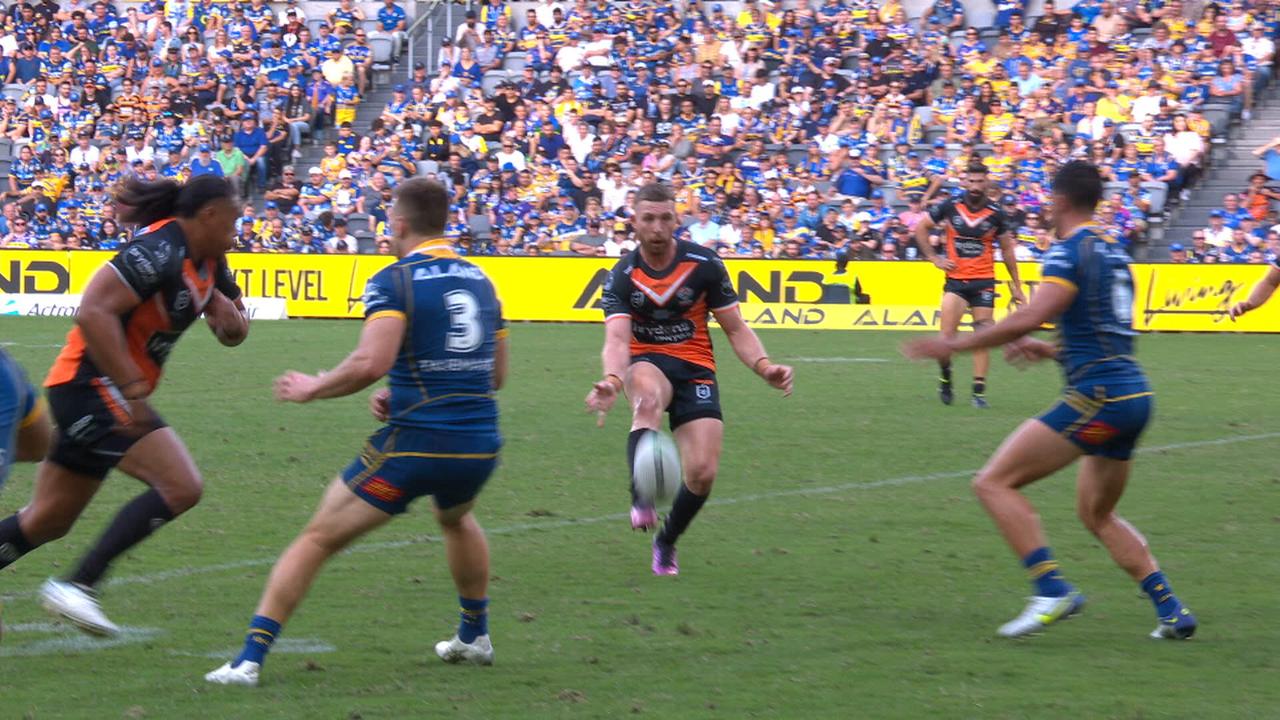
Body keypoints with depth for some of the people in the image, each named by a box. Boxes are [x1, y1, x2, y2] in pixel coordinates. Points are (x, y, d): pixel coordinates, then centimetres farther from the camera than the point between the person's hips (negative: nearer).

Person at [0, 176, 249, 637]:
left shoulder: (208, 262, 11)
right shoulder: (161, 251, -18)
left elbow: (234, 333, 22)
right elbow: (93, 311, -26)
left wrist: (227, 314, -3)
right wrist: (134, 391, -27)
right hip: (93, 385, -10)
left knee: (48, 521, 14)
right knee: (180, 487, -17)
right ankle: (77, 587, -18)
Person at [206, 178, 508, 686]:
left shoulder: (394, 281, -7)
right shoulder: (479, 280, 13)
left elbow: (372, 362, -21)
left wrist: (312, 388, -5)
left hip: (414, 444, -6)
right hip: (480, 447, 6)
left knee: (317, 540, 3)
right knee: (455, 519, 40)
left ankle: (250, 659, -4)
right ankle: (475, 637, 47)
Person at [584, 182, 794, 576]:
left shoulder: (704, 264, -6)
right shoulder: (622, 277, -9)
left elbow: (735, 328, 0)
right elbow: (617, 339, -22)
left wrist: (764, 366, -19)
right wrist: (613, 380, -44)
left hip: (696, 369, 1)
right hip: (647, 363, -1)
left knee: (702, 473, -11)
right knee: (648, 398, -41)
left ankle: (666, 543, 19)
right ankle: (642, 499, -47)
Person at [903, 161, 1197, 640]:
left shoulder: (1069, 251, -8)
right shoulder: (1113, 253, 19)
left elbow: (1033, 315, -22)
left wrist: (957, 345, -17)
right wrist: (1051, 350, 32)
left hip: (1097, 397, -9)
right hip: (1133, 393, 9)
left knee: (994, 483, -7)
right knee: (1097, 515, 24)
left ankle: (1052, 590, -18)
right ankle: (1172, 611, 17)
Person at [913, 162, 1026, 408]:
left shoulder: (996, 214, -2)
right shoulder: (950, 207, -3)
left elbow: (1007, 250, 8)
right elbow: (920, 228, 9)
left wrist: (1016, 285, 8)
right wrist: (934, 258, 1)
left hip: (984, 281, 0)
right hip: (956, 280, 0)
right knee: (947, 336, -11)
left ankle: (979, 392, 2)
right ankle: (945, 378, 13)